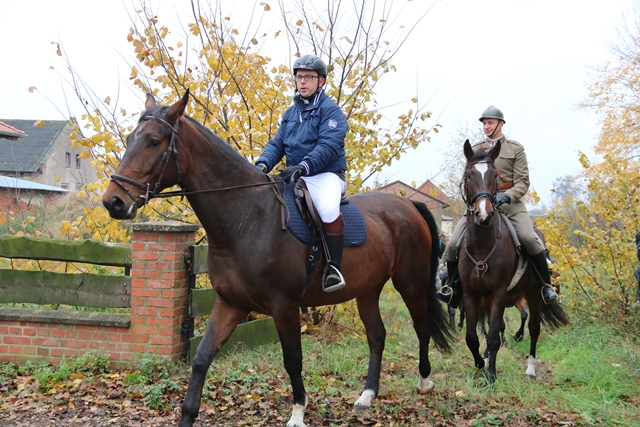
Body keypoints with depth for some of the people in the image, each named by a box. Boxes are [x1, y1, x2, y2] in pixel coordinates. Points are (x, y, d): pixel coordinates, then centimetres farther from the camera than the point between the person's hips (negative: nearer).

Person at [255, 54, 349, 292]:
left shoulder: (330, 110, -5)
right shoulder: (291, 113, 17)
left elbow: (328, 146, -18)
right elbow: (276, 144, 12)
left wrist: (303, 167, -31)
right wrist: (263, 164, -9)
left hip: (326, 175, -7)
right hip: (294, 177, 8)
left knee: (328, 209, -37)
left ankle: (334, 267, -26)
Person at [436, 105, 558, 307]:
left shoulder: (515, 148, 6)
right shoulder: (474, 150, 14)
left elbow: (522, 182, -1)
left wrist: (507, 196, -20)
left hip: (510, 202, -3)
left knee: (529, 238, -28)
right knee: (453, 244, -12)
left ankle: (546, 285, -9)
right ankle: (454, 286, 10)